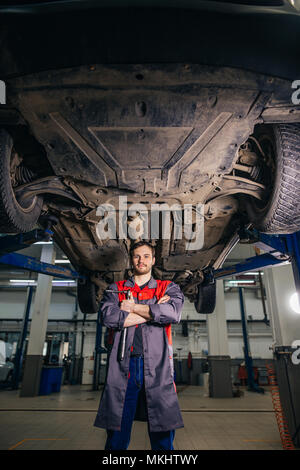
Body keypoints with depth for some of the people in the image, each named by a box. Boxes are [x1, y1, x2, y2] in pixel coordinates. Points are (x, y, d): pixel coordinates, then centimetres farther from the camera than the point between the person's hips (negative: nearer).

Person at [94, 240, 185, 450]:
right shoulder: (116, 289, 14)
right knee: (117, 435, 7)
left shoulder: (168, 288, 13)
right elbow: (108, 316, -6)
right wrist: (154, 310, -5)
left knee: (163, 438, 5)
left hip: (157, 367, 0)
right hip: (123, 367, 1)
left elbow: (174, 313, -9)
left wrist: (133, 308, -4)